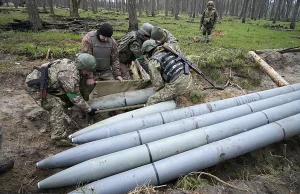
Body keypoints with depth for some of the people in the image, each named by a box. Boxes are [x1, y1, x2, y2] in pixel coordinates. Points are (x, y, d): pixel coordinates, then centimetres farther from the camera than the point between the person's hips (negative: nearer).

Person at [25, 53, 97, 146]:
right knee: (56, 106, -14)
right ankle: (59, 138, -9)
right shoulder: (70, 75, -25)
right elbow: (75, 97, -17)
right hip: (35, 86, -10)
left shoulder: (70, 64, 3)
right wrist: (89, 110, -6)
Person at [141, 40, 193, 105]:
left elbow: (158, 83, -2)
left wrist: (160, 91, 20)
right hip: (188, 79, 8)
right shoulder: (168, 51, 21)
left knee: (152, 101, 1)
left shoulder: (153, 61, -2)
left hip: (177, 85, -8)